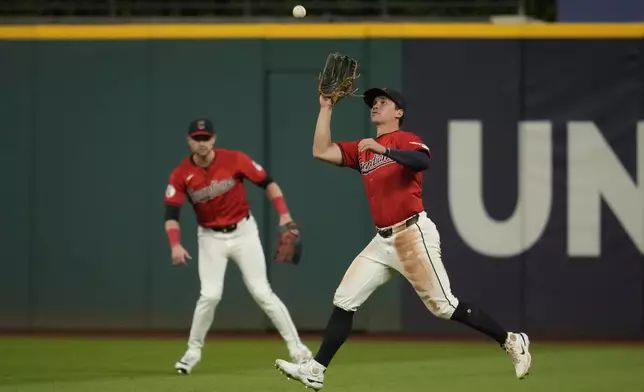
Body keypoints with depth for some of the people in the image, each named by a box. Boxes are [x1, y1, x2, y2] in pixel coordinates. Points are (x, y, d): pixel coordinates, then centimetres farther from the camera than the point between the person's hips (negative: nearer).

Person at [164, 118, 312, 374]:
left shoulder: (234, 160, -13)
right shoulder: (181, 175, -10)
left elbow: (267, 182, -6)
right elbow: (171, 213, -14)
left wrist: (284, 214, -18)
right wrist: (175, 245, -31)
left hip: (243, 232, -1)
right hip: (211, 238, 1)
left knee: (261, 292, -5)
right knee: (210, 295, -12)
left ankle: (296, 346, 2)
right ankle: (193, 351, 7)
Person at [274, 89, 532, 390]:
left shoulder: (406, 140, -3)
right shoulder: (362, 149, 18)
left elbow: (423, 161, -24)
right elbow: (321, 152, 10)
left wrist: (383, 149, -33)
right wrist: (326, 108, 9)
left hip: (413, 235, -7)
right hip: (383, 240, 7)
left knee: (444, 306, -8)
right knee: (344, 300, 2)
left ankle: (512, 342, 4)